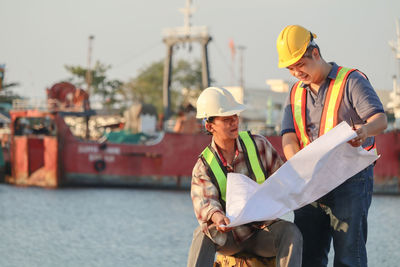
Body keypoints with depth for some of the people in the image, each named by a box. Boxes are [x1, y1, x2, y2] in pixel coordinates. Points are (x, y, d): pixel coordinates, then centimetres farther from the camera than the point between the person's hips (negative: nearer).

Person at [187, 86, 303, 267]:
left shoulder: (258, 145, 1)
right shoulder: (204, 166, -4)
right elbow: (204, 201, -20)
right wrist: (216, 216, -43)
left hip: (263, 233, 1)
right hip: (229, 238, -1)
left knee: (290, 232, -30)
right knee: (205, 233, -31)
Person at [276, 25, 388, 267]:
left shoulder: (351, 81, -1)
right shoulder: (296, 93, 16)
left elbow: (380, 119, -13)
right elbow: (289, 137, 6)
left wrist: (365, 130, -37)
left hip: (351, 178, -5)